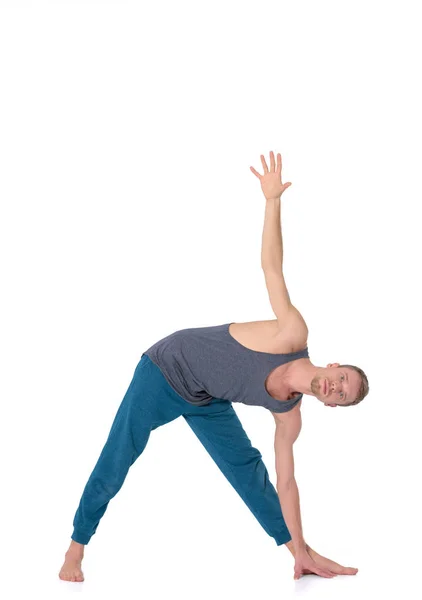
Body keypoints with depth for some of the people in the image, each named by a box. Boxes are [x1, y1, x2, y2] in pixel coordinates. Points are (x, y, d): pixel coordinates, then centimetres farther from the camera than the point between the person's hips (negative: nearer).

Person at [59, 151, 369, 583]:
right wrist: (272, 199, -31)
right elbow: (271, 266, -25)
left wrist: (302, 551, -2)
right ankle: (77, 546, 14)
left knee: (247, 467, 1)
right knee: (116, 462, -4)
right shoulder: (294, 334, -26)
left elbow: (285, 482, -1)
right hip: (167, 369, -5)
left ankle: (299, 554, 13)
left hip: (206, 400, 6)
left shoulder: (288, 414, -9)